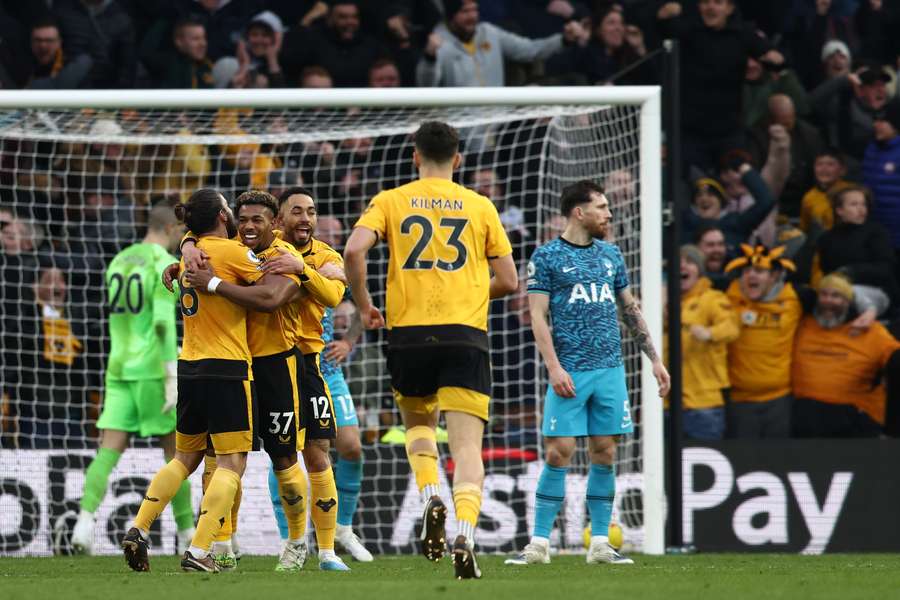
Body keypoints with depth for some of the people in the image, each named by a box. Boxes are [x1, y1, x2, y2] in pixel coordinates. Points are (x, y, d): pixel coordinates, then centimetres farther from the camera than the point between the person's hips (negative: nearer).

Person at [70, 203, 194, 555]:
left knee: (108, 453, -2)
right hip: (153, 369, -6)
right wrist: (173, 377, -21)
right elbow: (163, 321, -19)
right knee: (176, 448, 7)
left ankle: (85, 522, -23)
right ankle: (187, 535, 13)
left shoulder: (119, 262, 16)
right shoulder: (165, 263, -9)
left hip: (119, 368, 6)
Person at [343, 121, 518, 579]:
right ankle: (465, 532, -23)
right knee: (467, 447, -1)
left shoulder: (390, 202, 6)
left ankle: (431, 496, -1)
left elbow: (353, 251, -10)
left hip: (408, 334, 1)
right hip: (466, 335, -1)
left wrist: (364, 306, 5)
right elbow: (508, 281, 8)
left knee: (418, 424, 26)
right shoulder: (479, 206, 8)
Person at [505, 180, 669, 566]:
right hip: (570, 372, -5)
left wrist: (654, 359, 16)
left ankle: (600, 544, 8)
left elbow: (630, 310, 20)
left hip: (610, 369, 5)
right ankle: (539, 544, -3)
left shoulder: (610, 255, 14)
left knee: (604, 455, 4)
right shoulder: (547, 257, -2)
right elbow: (538, 317, -6)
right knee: (558, 454, -8)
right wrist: (554, 367, -16)